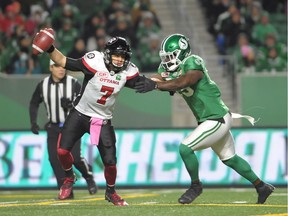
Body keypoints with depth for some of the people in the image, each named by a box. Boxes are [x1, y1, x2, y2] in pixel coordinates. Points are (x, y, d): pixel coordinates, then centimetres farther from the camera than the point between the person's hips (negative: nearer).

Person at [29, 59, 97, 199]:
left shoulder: (73, 83, -9)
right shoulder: (43, 85, -1)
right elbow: (34, 104, 12)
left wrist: (71, 104, -25)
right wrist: (33, 122, 1)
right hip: (53, 128, 3)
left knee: (74, 157, -14)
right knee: (54, 159, -8)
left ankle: (88, 176, 17)